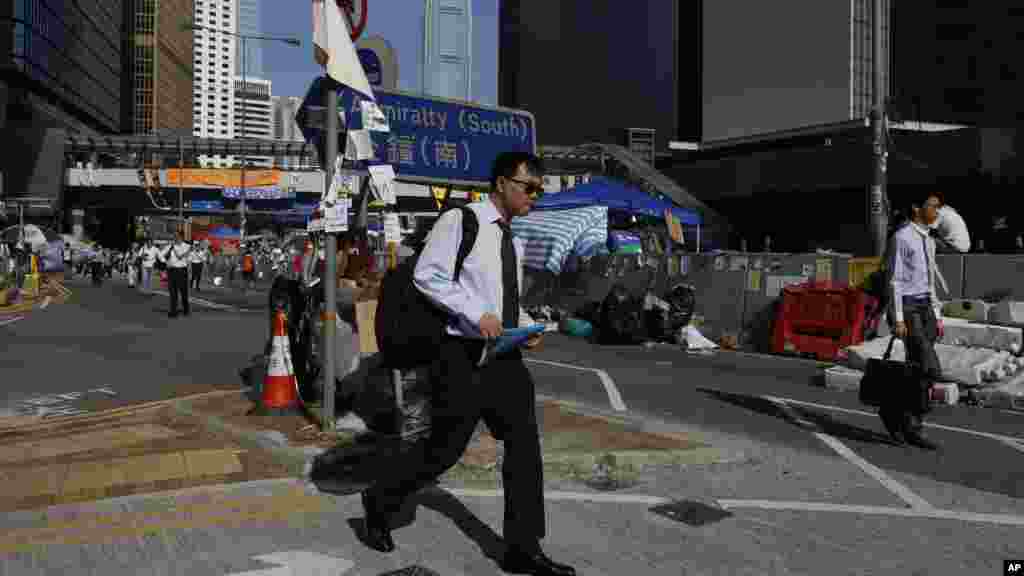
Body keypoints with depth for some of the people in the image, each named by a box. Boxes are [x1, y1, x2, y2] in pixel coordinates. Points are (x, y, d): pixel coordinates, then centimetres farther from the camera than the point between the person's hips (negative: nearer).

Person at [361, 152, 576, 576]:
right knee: (444, 448, 2)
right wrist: (478, 314, -22)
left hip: (504, 356, 8)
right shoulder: (459, 221, -9)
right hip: (463, 355, -7)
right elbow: (426, 276, -15)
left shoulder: (514, 241, 15)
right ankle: (379, 502, 29)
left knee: (525, 446, 3)